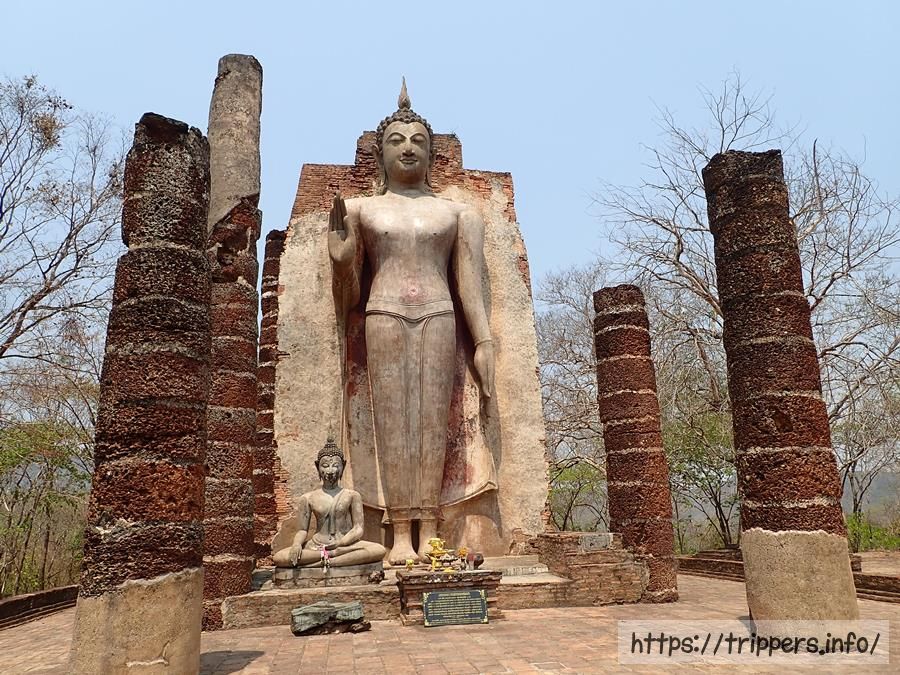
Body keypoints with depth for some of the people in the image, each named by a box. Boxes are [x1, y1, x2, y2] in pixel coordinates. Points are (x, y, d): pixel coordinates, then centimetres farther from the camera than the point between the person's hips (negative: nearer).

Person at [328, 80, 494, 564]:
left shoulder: (455, 212, 16)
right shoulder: (361, 209, 15)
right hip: (384, 314, 0)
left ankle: (429, 534, -5)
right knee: (392, 420, -7)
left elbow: (470, 284, 11)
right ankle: (401, 537, -6)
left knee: (433, 418, -6)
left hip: (438, 314, 1)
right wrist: (342, 260, -8)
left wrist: (484, 342, 4)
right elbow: (350, 294, 12)